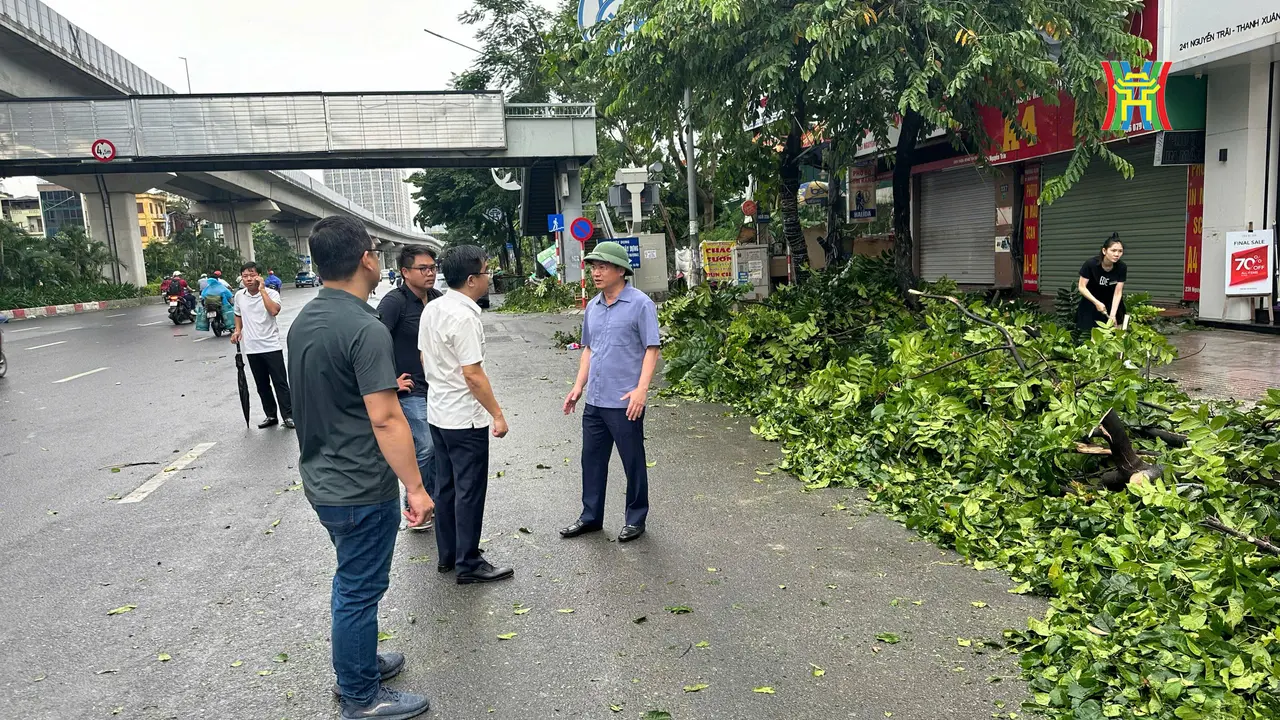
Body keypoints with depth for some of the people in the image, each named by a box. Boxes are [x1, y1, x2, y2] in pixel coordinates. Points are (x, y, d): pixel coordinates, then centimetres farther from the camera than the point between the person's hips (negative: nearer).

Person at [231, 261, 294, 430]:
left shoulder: (271, 293, -8)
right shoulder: (239, 296, 6)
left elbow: (274, 310, -28)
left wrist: (262, 290, -22)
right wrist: (238, 330, 8)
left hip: (271, 346, -5)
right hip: (252, 349, 5)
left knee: (280, 382, -2)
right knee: (262, 385, 12)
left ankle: (288, 415, 4)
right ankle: (271, 416, 22)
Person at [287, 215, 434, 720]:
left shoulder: (303, 322, 5)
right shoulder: (365, 330, -24)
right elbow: (385, 419, -27)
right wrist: (415, 487, -21)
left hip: (321, 479, 9)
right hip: (362, 489, -9)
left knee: (352, 580, 24)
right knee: (360, 590, 6)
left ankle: (357, 664, 41)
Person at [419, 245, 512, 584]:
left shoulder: (432, 309, 5)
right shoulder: (464, 317, -23)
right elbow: (473, 374, -23)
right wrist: (497, 414, -16)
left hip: (438, 413, 9)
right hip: (465, 419, -9)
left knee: (445, 485, 17)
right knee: (470, 491, 1)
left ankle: (447, 554, 28)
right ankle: (468, 564, 11)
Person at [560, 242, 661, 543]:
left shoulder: (640, 304, -10)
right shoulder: (592, 307, 10)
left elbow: (651, 349, -12)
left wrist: (641, 389, -20)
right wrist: (578, 386, 12)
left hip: (625, 402, -7)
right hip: (594, 401, 7)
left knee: (633, 462, 8)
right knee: (592, 460, 15)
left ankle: (636, 519, 23)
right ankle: (590, 516, 29)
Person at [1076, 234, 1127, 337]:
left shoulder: (1122, 267, -18)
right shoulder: (1091, 264, -25)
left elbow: (1118, 293, -14)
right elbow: (1082, 287, -18)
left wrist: (1112, 315, -23)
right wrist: (1096, 302, -29)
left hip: (1111, 303, 2)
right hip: (1090, 300, -2)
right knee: (1087, 332, -9)